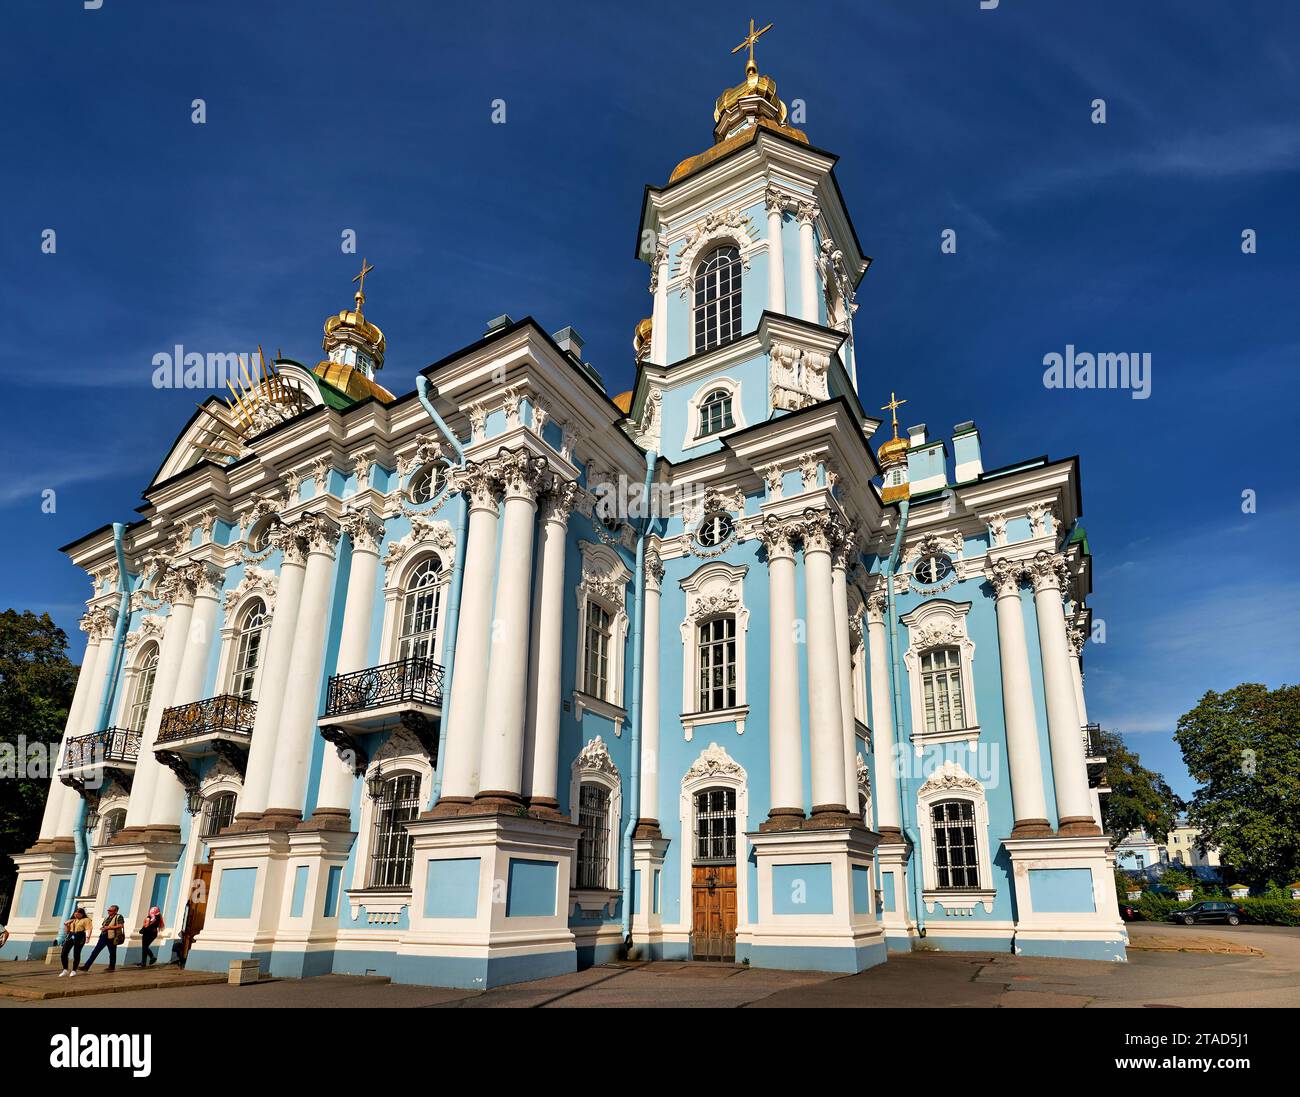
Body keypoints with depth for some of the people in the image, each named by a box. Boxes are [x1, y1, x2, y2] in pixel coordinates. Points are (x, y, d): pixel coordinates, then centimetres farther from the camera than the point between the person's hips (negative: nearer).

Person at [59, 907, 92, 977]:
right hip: (70, 936, 6)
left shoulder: (86, 920, 0)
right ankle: (65, 970, 15)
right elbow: (67, 931, 23)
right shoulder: (72, 920, 18)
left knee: (76, 954, -2)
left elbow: (89, 929, -11)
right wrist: (66, 924, 6)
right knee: (63, 954, 0)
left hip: (79, 937, -6)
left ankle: (74, 971, 10)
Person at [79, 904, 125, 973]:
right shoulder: (107, 918, 20)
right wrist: (102, 928, 5)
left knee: (112, 953, 3)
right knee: (95, 951, 0)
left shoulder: (119, 917, -3)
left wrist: (110, 927, -17)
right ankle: (86, 966, -1)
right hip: (103, 936, 7)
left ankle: (112, 967, 17)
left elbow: (121, 925, -16)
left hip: (111, 937, -7)